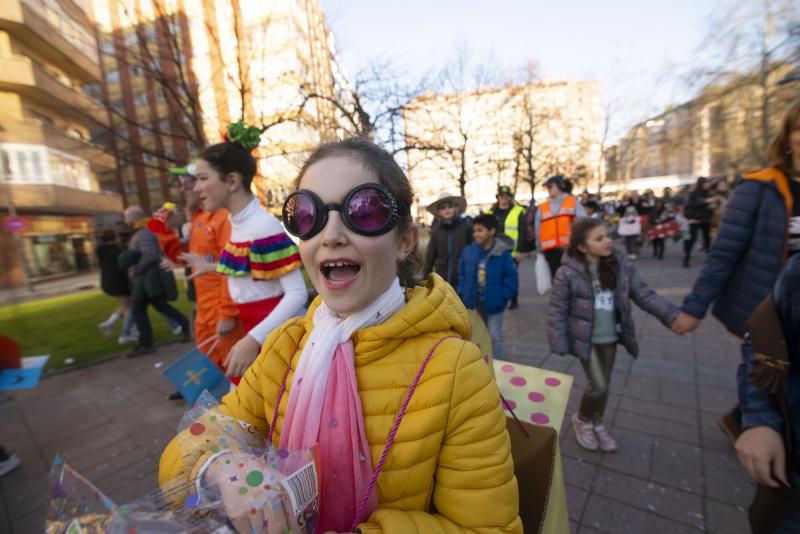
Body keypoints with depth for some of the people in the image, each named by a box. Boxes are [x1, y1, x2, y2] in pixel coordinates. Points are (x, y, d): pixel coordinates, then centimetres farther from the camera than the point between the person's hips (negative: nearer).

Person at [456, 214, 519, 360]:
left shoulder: (503, 253, -16)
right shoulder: (468, 251, -6)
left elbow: (511, 278, -11)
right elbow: (462, 274, 4)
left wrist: (502, 297, -15)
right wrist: (462, 293, -2)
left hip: (493, 302, -4)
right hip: (474, 301, 4)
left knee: (495, 336, 10)